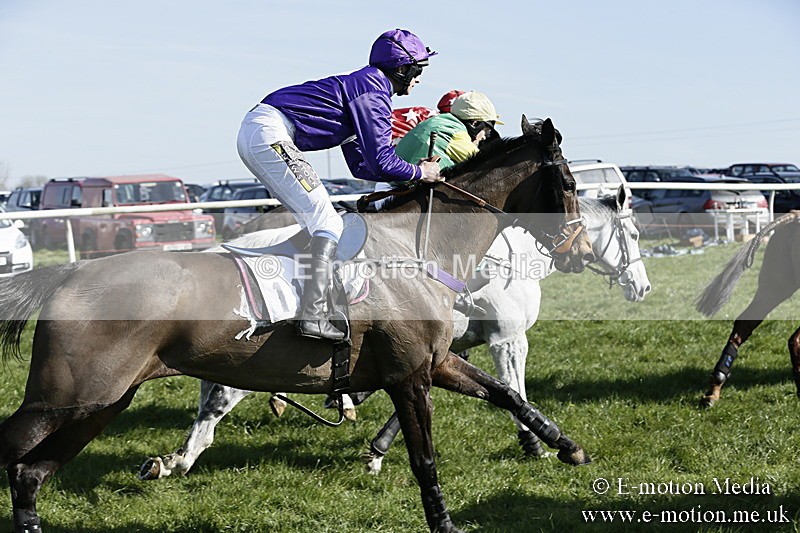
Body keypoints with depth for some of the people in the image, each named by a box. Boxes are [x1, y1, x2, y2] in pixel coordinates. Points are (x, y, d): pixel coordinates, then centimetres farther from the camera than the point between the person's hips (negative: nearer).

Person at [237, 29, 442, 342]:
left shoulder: (362, 84, 25)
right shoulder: (373, 89, -6)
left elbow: (361, 165, 26)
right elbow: (380, 161, -11)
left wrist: (413, 172, 20)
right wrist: (419, 173, 5)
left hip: (252, 133, 11)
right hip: (270, 135, -11)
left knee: (315, 221, 16)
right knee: (327, 223, -11)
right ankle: (312, 317, -19)